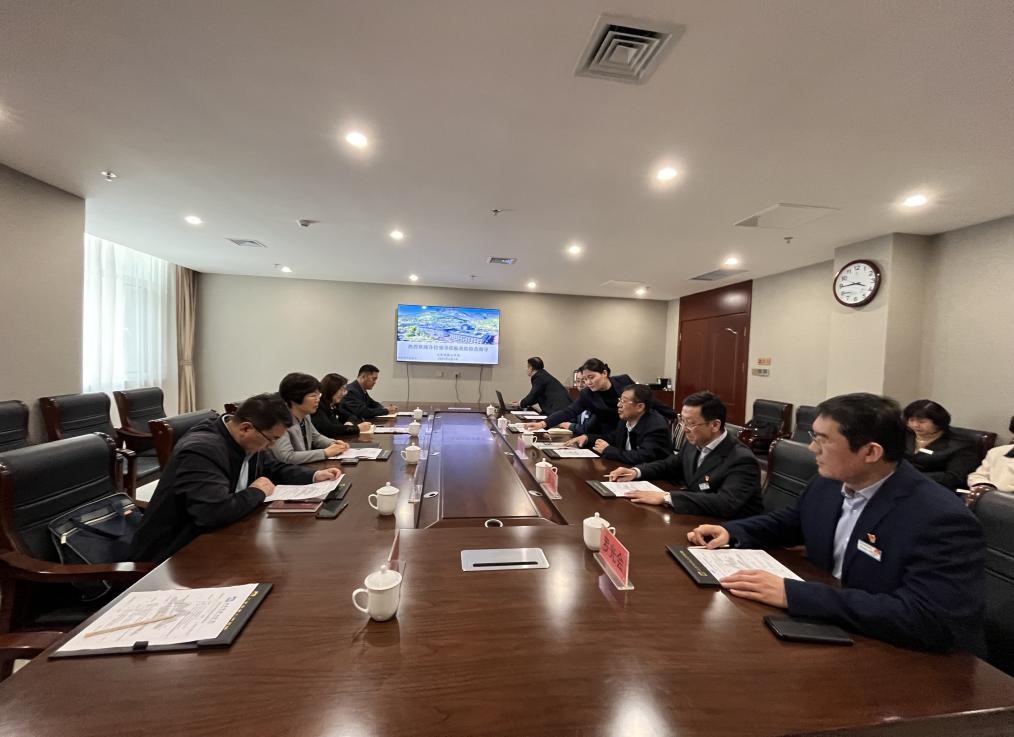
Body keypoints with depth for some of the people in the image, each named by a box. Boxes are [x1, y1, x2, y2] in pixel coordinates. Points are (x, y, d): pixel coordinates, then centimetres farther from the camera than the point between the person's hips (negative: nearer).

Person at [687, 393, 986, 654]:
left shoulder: (942, 520, -24)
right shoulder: (827, 483, -4)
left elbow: (925, 620, -32)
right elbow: (789, 522, 13)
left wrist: (792, 593, -36)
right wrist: (731, 532, -5)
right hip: (827, 627, 6)